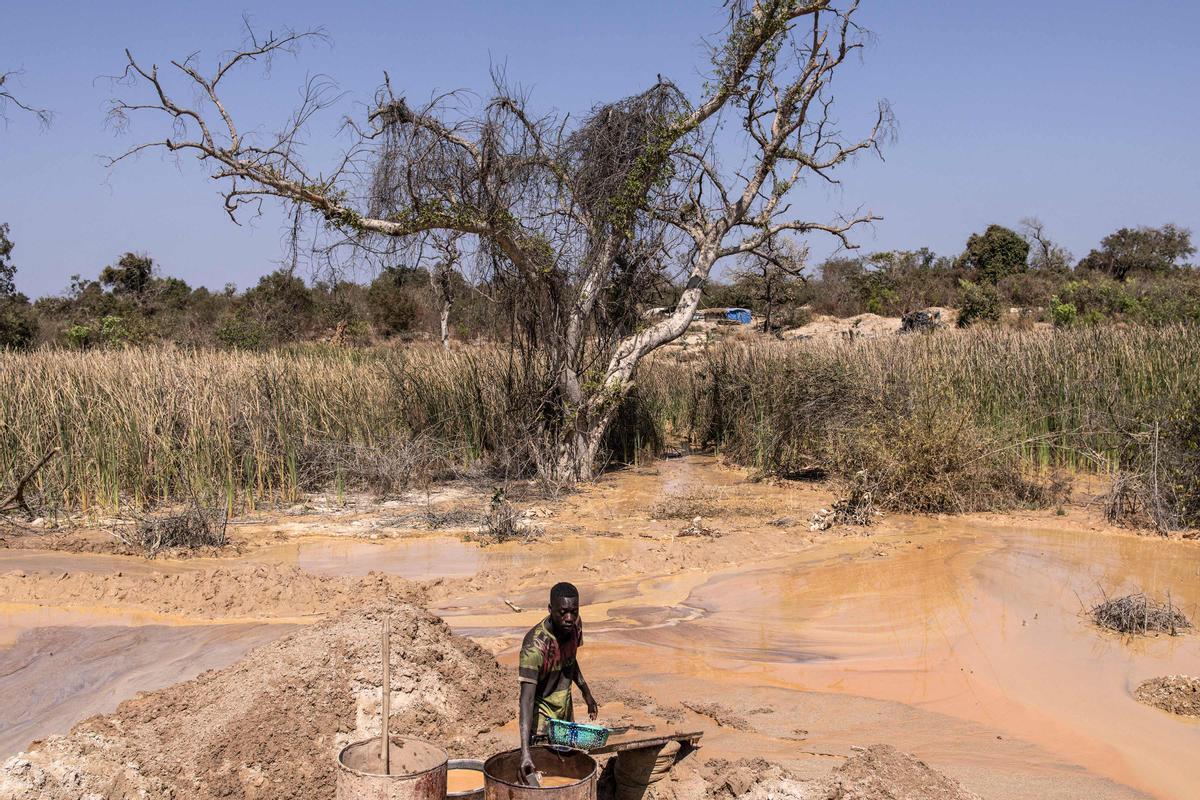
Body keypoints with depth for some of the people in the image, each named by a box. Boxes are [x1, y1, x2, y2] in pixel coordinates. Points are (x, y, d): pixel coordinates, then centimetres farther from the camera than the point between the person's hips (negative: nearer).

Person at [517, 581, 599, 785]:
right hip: (542, 715, -7)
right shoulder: (534, 645, -33)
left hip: (566, 709, 7)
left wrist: (587, 693, 18)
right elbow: (527, 698, -39)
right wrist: (525, 751, -47)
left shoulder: (575, 626, -11)